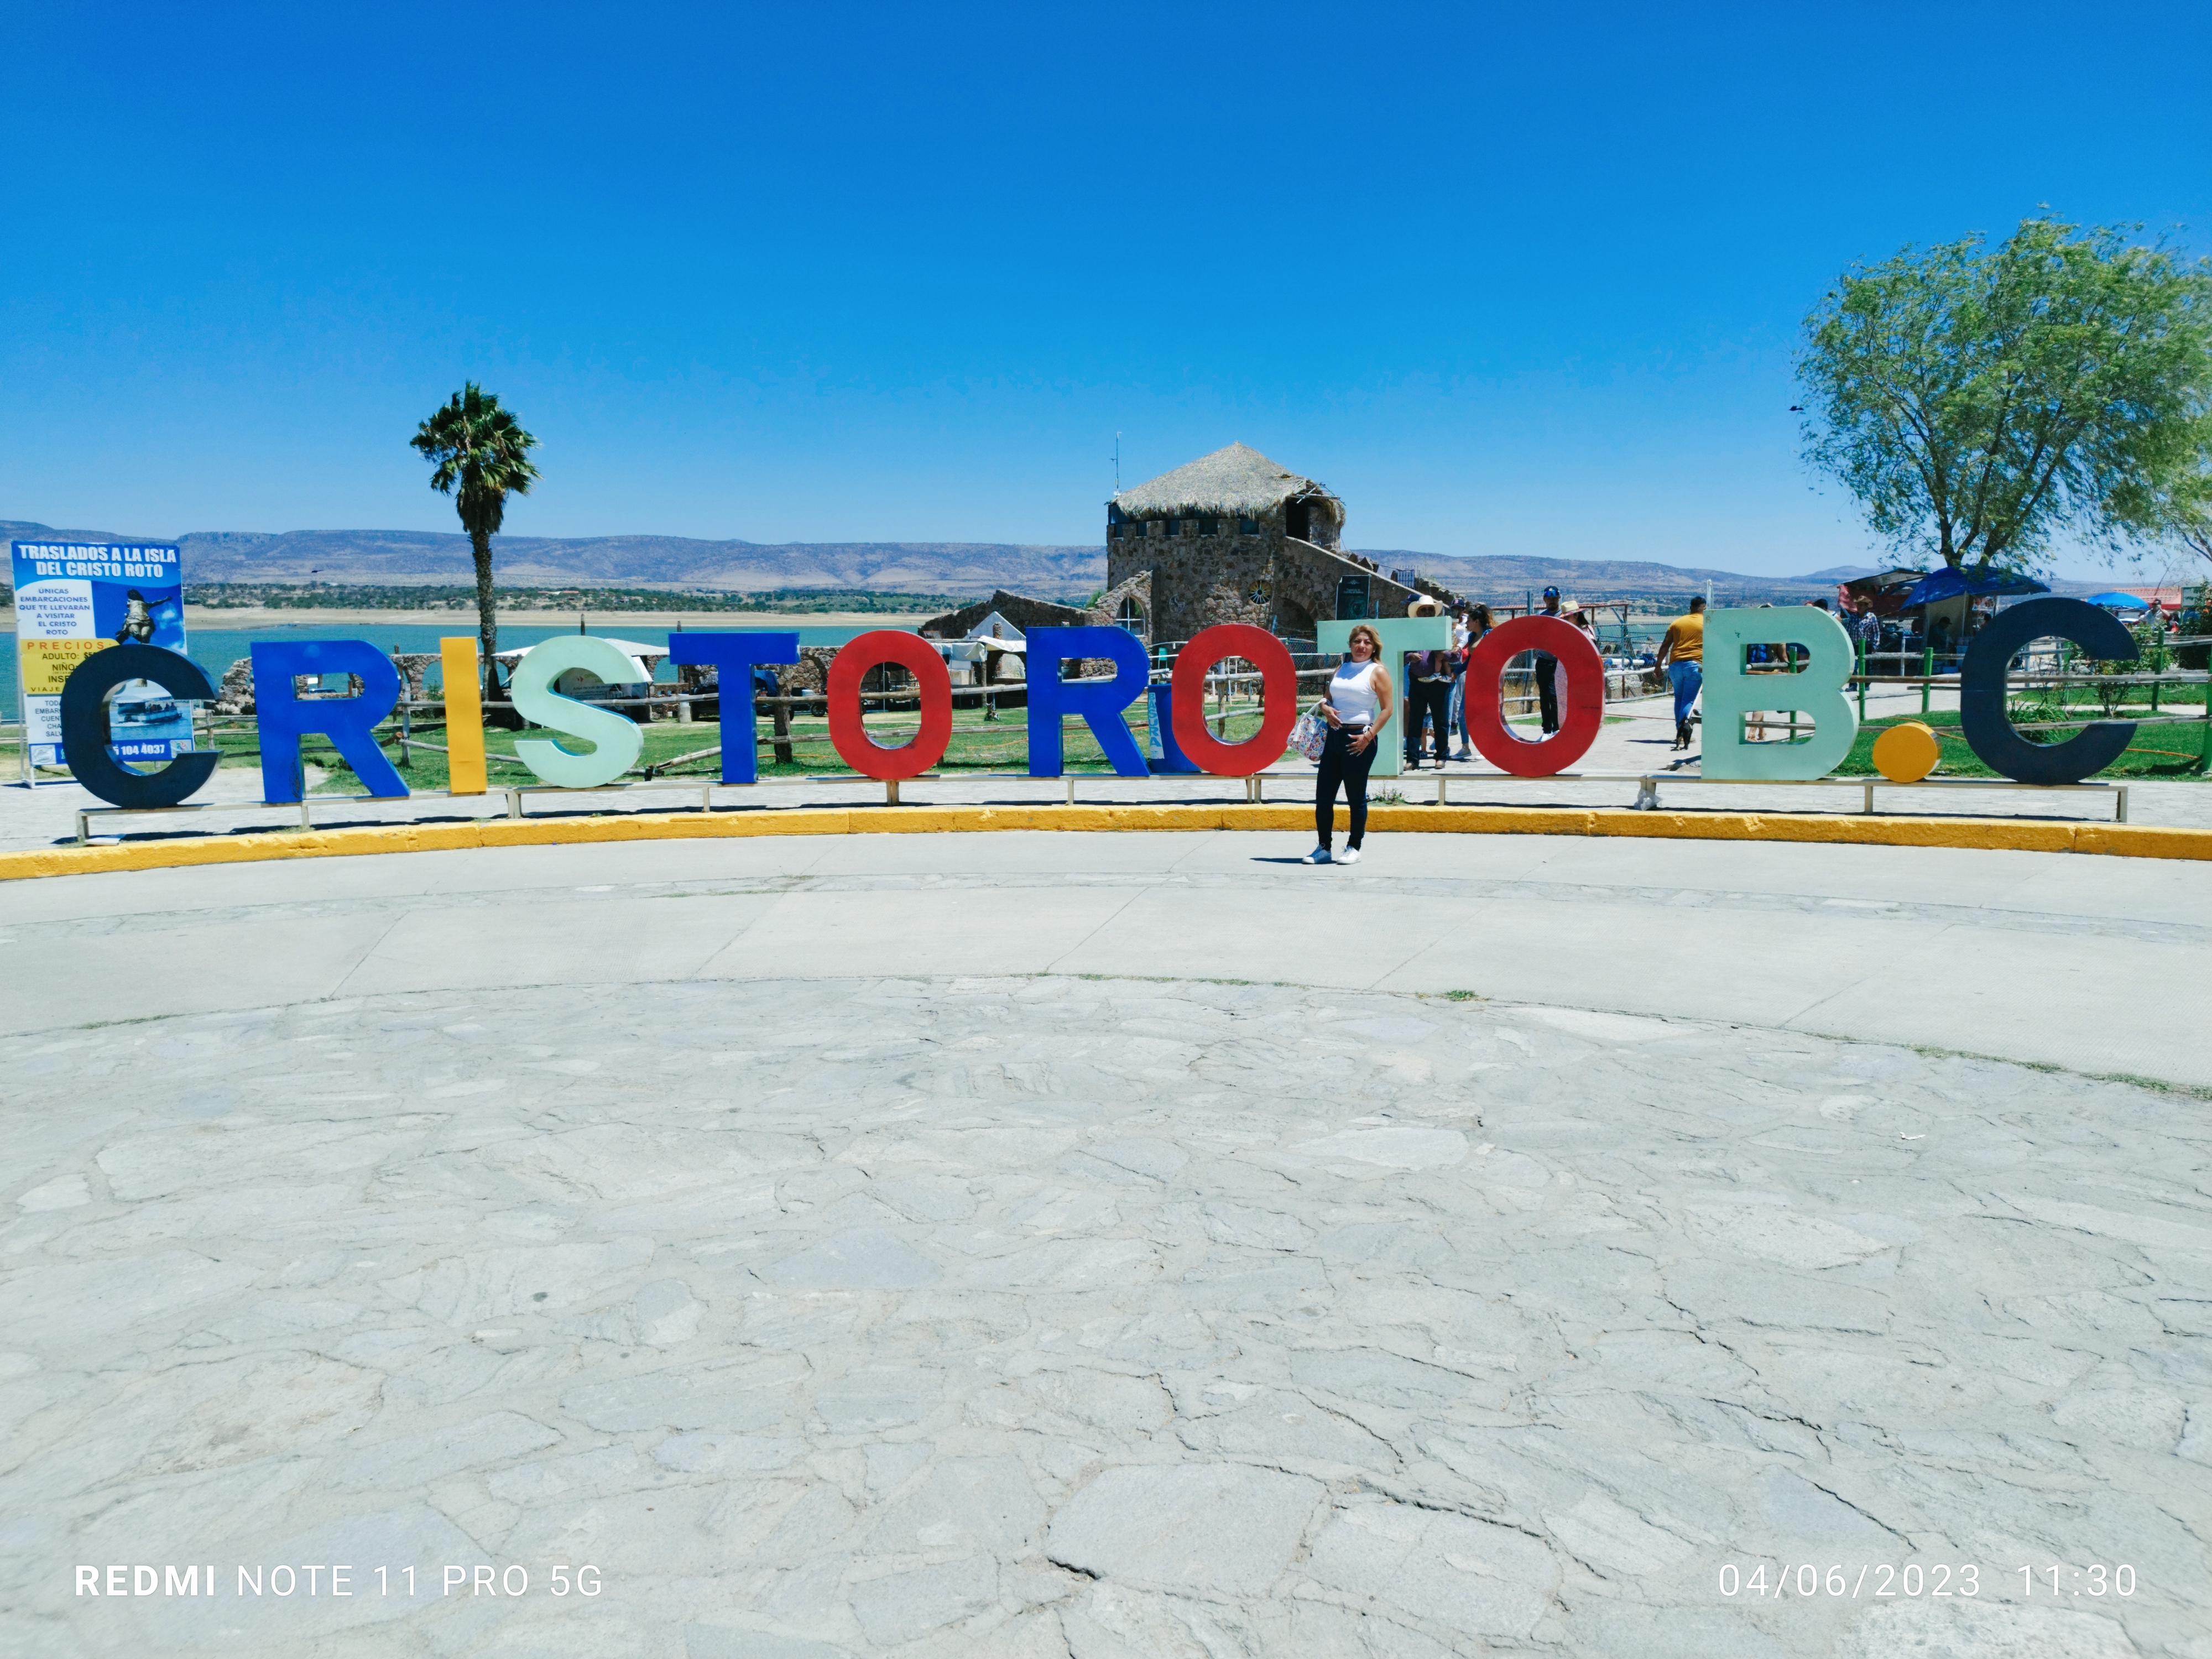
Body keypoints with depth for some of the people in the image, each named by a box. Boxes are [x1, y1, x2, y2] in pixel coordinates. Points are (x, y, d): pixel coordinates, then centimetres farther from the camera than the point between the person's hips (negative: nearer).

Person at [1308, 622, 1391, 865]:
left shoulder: (1378, 671, -2)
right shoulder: (1342, 668, 15)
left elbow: (1387, 709, -7)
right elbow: (1326, 696, 22)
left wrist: (1369, 736, -16)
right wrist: (1324, 707, -2)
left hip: (1359, 740, -6)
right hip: (1334, 736, 6)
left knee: (1356, 797, 1)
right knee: (1323, 795, 4)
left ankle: (1354, 848, 12)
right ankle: (1324, 848, 13)